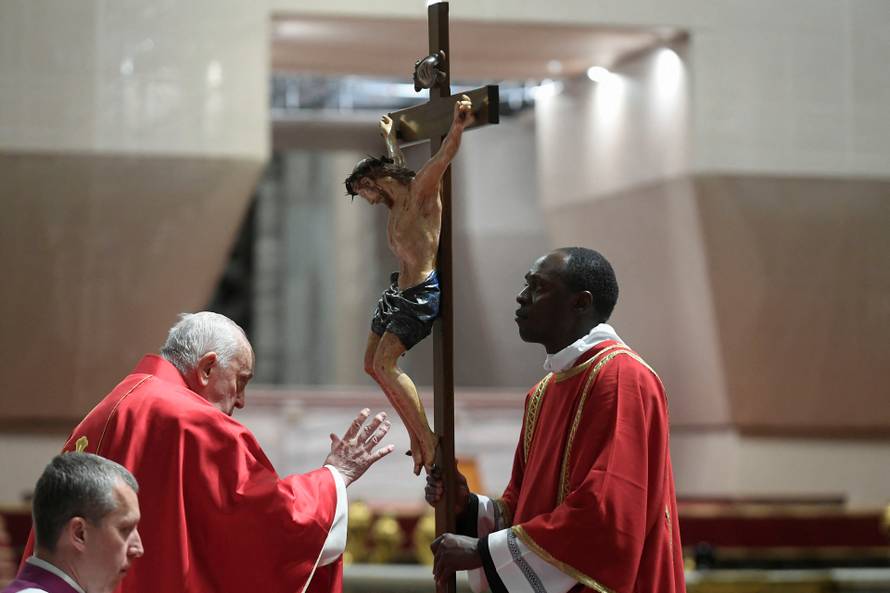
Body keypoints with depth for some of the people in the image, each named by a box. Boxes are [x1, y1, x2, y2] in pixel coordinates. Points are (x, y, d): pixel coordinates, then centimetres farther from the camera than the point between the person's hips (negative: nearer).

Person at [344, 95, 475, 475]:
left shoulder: (420, 191, -12)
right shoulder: (397, 201, 13)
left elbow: (443, 157, -33)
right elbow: (398, 163, 37)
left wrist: (456, 129, -53)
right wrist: (389, 135, 56)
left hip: (421, 294, -11)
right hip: (398, 289, 11)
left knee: (385, 363, -19)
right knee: (372, 365, 11)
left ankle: (428, 439, -14)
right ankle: (414, 434, 16)